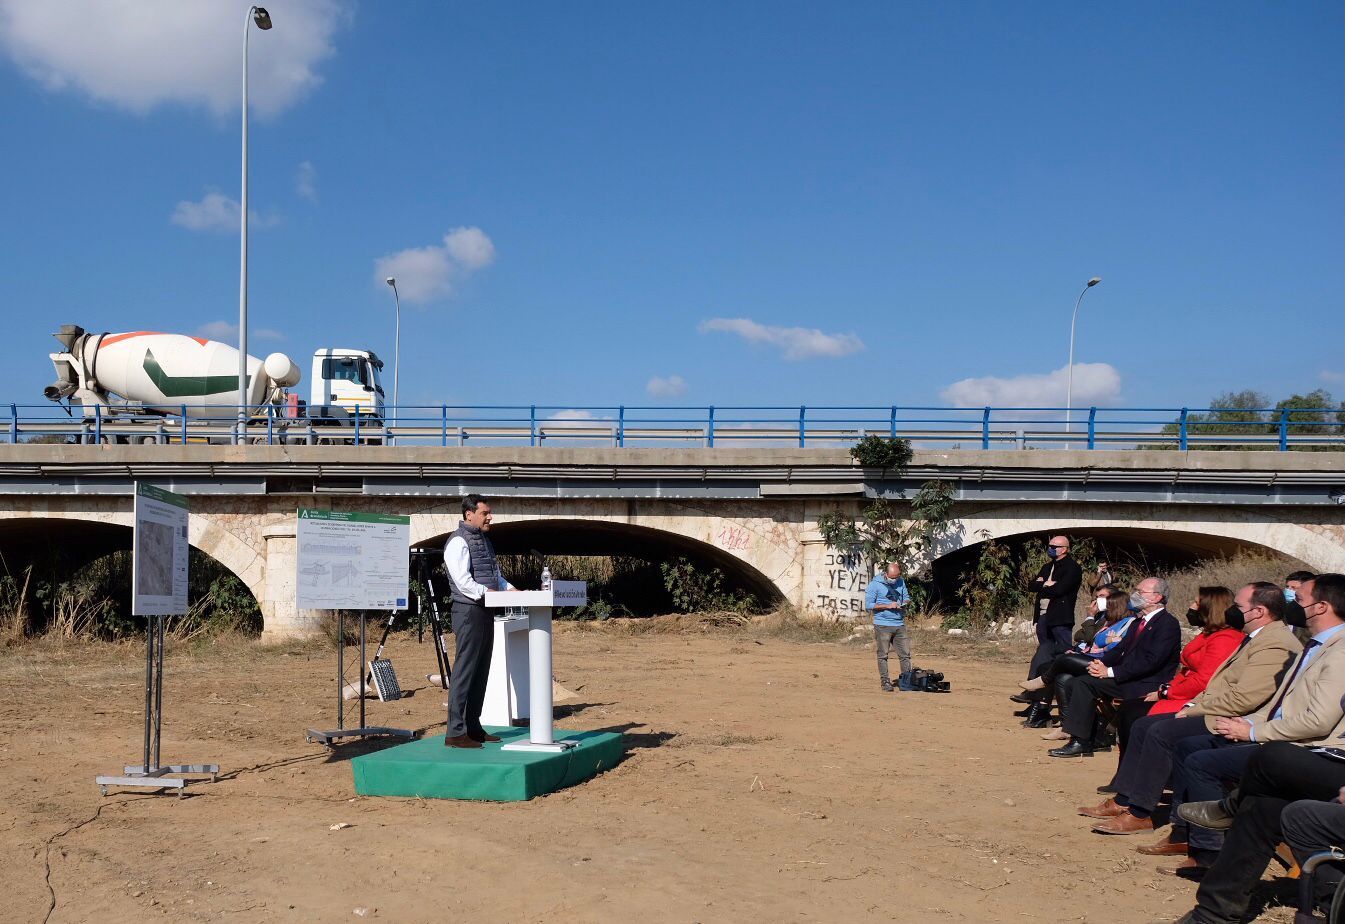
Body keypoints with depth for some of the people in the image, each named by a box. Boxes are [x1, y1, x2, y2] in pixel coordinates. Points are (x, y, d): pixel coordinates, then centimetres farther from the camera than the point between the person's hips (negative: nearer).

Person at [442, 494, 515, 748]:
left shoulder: (484, 541, 19)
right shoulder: (458, 542, -10)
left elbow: (496, 576, 24)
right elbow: (463, 581, -19)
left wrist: (512, 590, 8)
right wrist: (492, 593, -24)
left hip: (485, 612, 9)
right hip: (469, 612, -9)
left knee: (481, 672, 12)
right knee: (465, 671, -8)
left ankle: (473, 727, 20)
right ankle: (455, 732, -5)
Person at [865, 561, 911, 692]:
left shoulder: (901, 582, 9)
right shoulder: (875, 584, -7)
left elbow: (906, 596, 21)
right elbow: (868, 605, -10)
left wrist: (905, 602, -3)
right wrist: (888, 606, -16)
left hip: (900, 624, 4)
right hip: (883, 625, -4)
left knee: (905, 654, 4)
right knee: (883, 655, 0)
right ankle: (885, 682, 5)